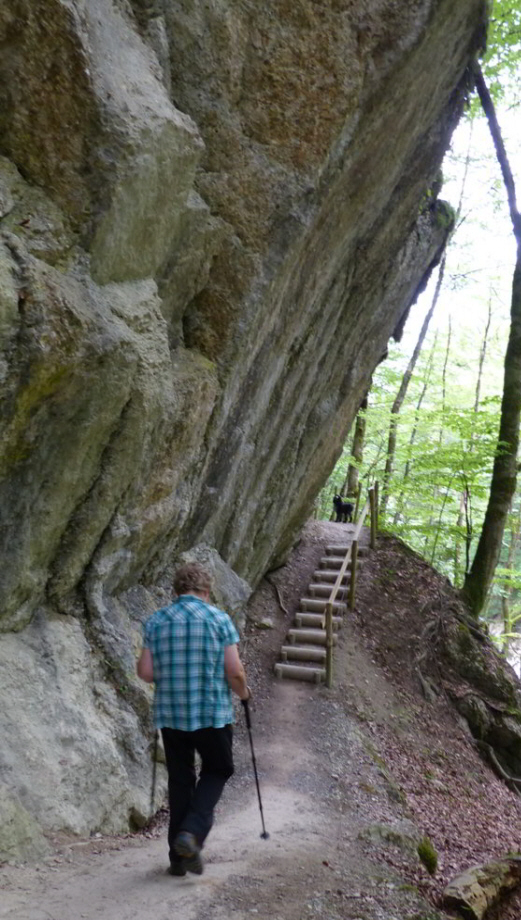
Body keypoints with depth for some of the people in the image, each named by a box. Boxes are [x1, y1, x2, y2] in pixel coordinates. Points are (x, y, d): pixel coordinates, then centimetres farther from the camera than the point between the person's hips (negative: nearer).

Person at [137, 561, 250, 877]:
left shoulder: (156, 621, 1)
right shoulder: (219, 619, -7)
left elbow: (146, 672, -1)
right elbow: (234, 672, -10)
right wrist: (243, 692, 11)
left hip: (170, 714, 3)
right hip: (212, 713, -3)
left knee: (180, 780, 14)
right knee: (217, 770, 17)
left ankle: (179, 856, 17)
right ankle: (192, 833, -3)